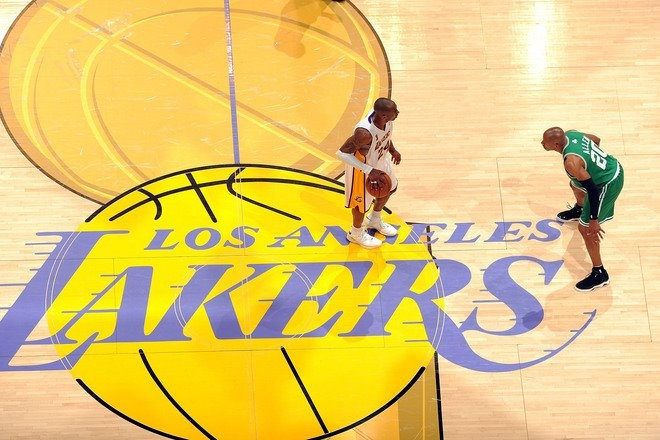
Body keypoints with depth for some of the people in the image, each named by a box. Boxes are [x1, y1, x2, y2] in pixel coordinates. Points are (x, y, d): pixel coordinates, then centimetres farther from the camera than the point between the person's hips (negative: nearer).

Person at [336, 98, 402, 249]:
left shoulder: (384, 117, -23)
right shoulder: (364, 133, -44)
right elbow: (342, 153, -34)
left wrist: (392, 150, 3)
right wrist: (369, 171, -34)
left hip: (380, 160, 8)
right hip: (362, 167, -8)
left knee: (390, 188, 28)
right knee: (361, 202, 15)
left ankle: (374, 220, 55)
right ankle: (356, 233, 46)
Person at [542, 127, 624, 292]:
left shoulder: (571, 163, -35)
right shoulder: (571, 134, -9)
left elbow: (593, 190, -31)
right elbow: (596, 140, 10)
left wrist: (594, 221, -23)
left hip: (608, 185, -10)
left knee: (585, 228, -3)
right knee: (575, 184, 36)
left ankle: (599, 274, 9)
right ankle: (579, 210, 72)